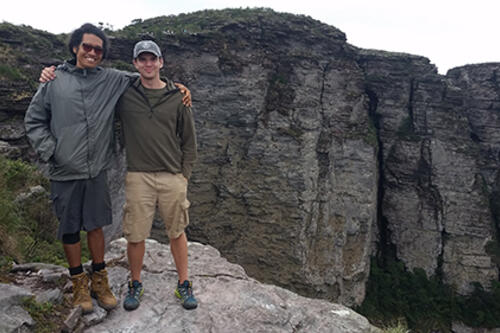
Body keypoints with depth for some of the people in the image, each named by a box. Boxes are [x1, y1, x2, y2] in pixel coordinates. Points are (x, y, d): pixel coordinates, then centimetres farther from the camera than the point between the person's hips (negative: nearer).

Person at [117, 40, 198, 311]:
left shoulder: (177, 97, 4)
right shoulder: (123, 94, 3)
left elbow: (189, 140, 8)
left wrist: (185, 174, 3)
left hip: (173, 177, 0)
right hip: (138, 176, 0)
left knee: (177, 232, 10)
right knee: (135, 235, 5)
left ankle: (184, 284, 25)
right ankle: (135, 284, 28)